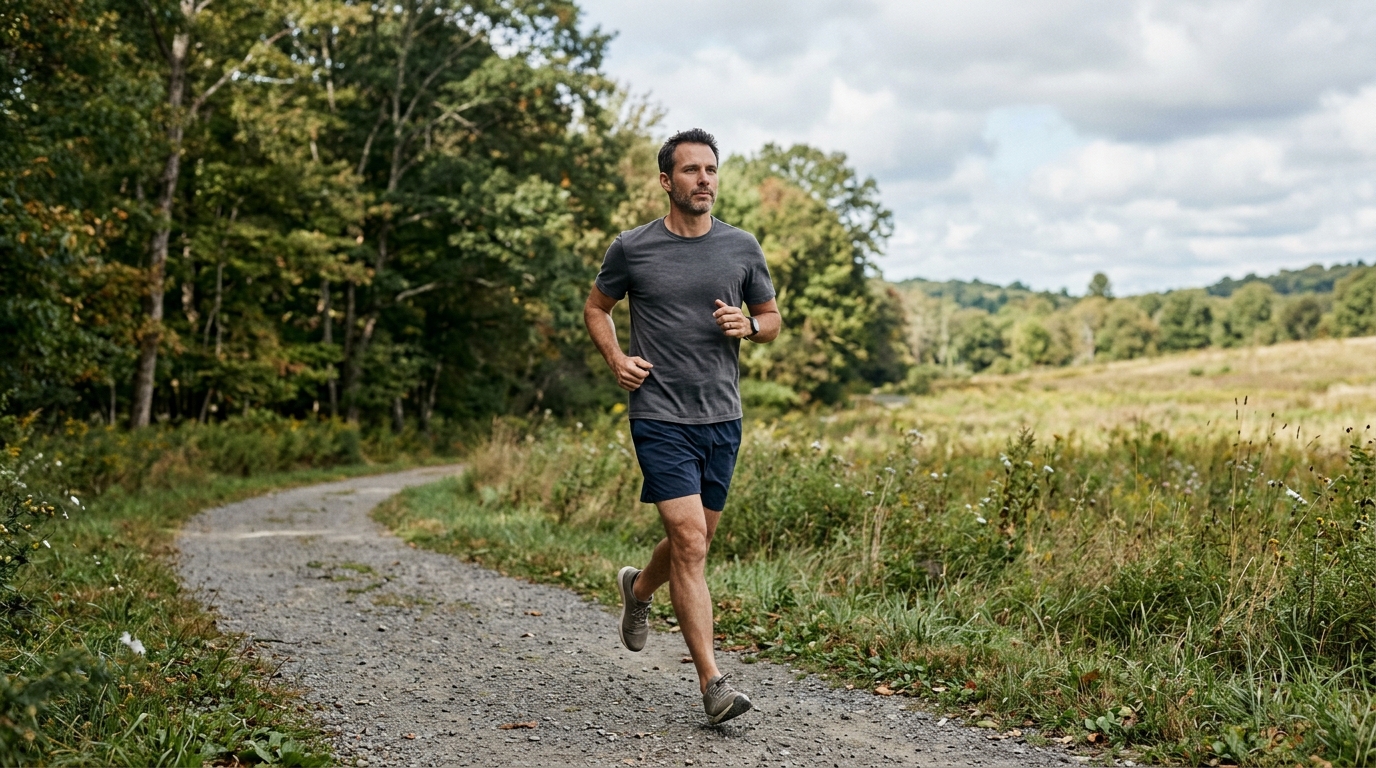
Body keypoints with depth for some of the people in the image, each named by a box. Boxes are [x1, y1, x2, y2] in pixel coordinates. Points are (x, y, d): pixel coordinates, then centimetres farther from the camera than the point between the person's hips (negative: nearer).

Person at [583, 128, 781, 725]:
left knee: (695, 544, 16)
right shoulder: (633, 249, -1)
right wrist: (614, 358, -2)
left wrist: (747, 325, -6)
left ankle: (638, 588, 49)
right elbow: (596, 307, 15)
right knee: (689, 544, -13)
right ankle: (712, 683, -9)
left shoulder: (741, 248, 6)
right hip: (661, 418, -4)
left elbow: (772, 318, 17)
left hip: (722, 418, 4)